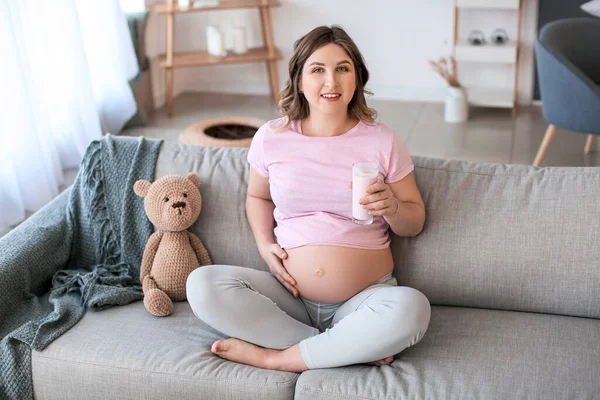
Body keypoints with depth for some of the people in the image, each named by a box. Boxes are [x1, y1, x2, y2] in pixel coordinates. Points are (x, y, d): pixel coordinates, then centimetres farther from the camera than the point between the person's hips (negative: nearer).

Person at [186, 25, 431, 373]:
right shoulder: (271, 137, 2)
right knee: (202, 285, -23)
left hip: (364, 299, -1)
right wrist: (265, 245, 1)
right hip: (290, 294, 2)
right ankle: (354, 350, -18)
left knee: (411, 308, -35)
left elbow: (414, 223, 7)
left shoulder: (382, 141, -1)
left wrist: (391, 208, -16)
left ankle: (274, 358, -18)